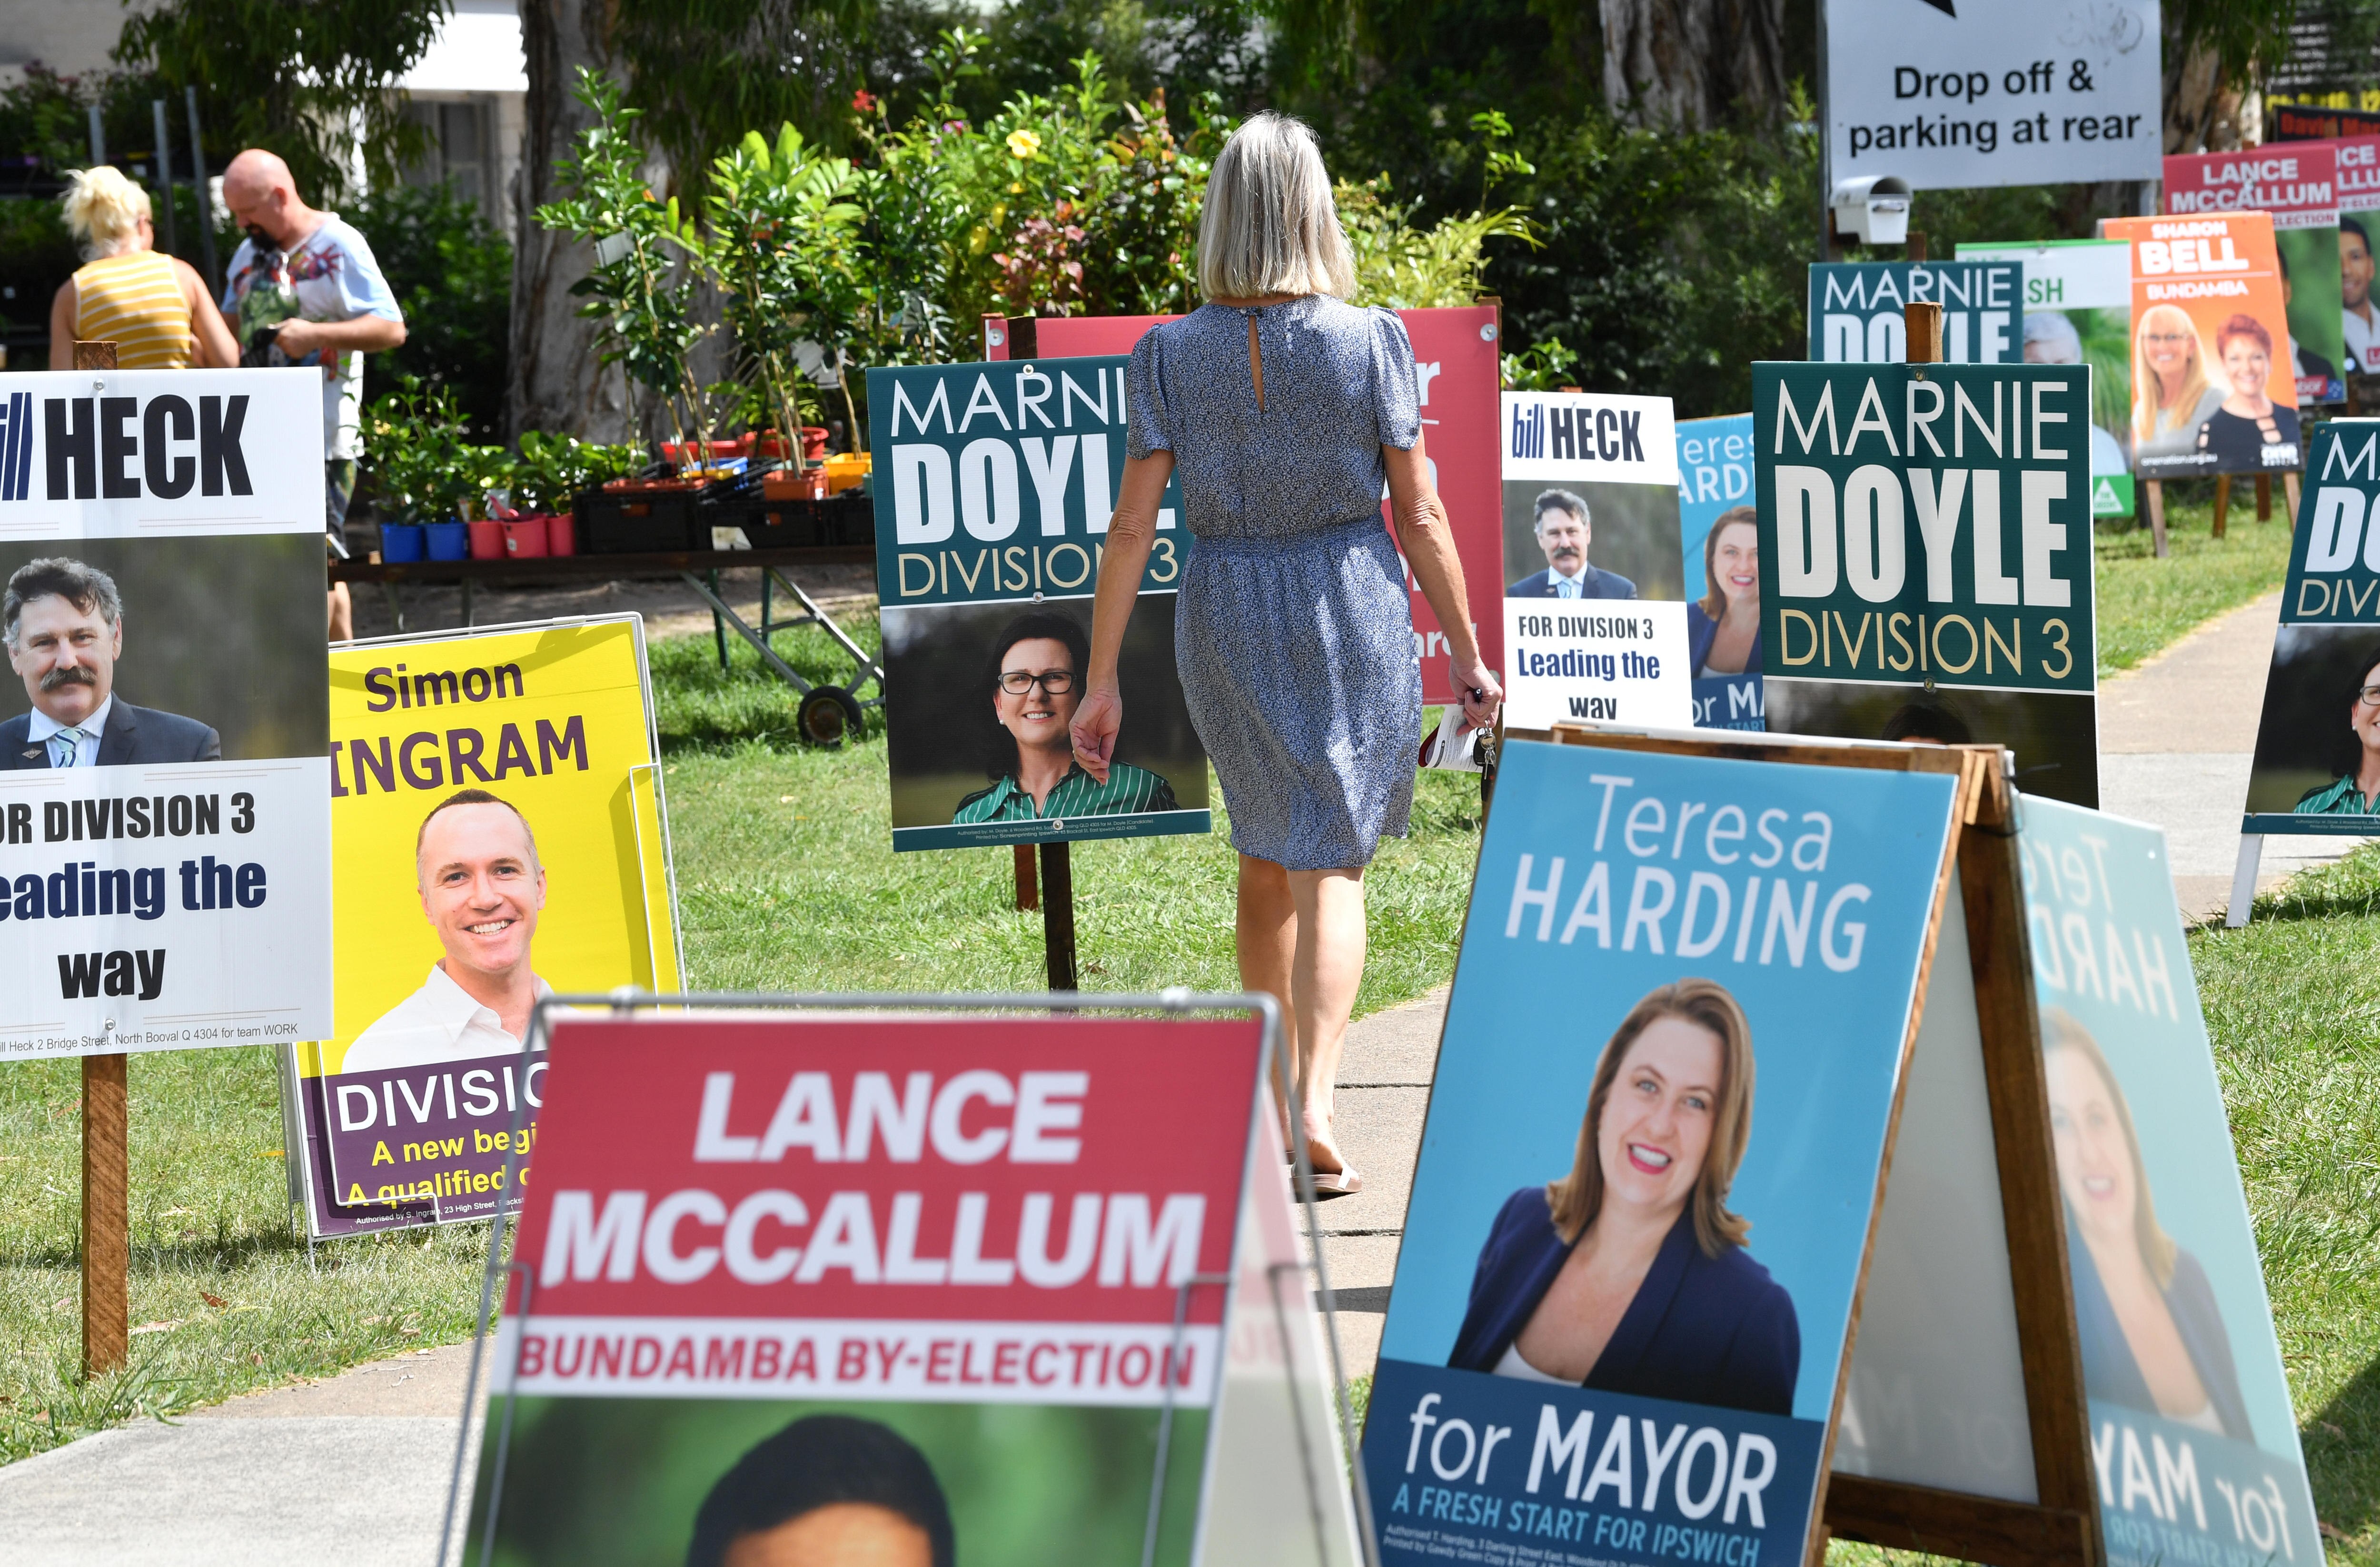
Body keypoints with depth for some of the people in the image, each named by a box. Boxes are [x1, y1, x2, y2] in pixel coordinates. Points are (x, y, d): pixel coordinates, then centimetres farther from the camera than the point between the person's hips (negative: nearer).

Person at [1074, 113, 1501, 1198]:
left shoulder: (1170, 356, -6)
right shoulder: (1371, 342, -9)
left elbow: (1132, 526, -7)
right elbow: (1419, 516, -6)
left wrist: (1100, 681, -3)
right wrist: (1466, 652, 4)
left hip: (1227, 618, 2)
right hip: (1354, 612, -2)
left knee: (1265, 856, 19)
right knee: (1331, 862, 3)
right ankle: (1315, 1102, -15)